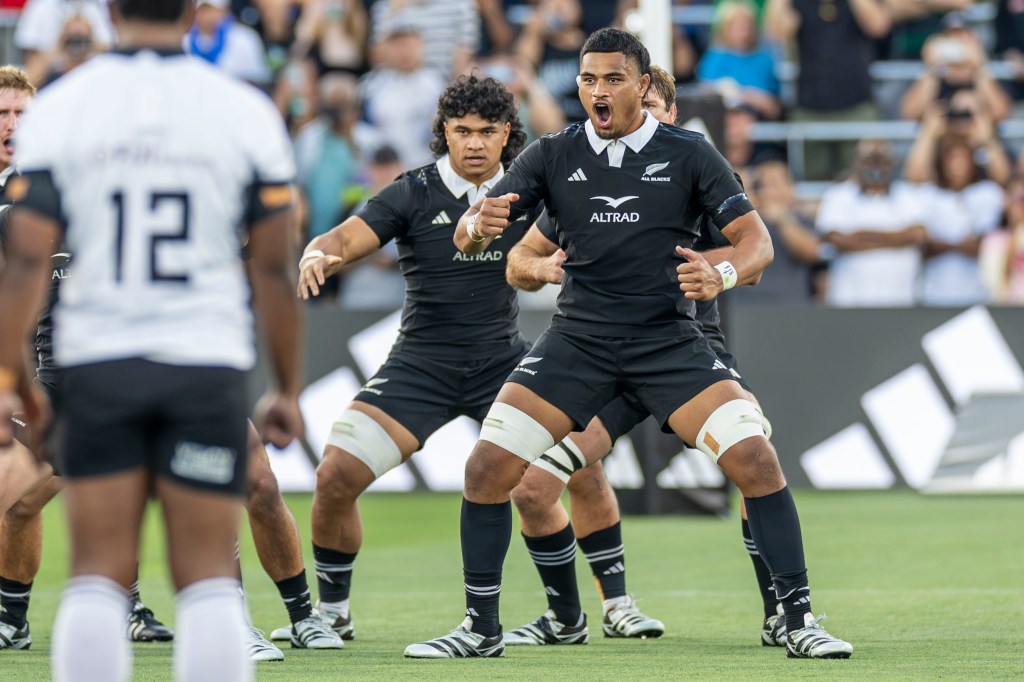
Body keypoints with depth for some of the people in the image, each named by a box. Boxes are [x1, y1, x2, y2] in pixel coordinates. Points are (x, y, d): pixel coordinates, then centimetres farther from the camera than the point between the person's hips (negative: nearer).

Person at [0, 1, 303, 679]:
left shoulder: (59, 110, -1)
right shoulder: (245, 113, -1)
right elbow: (274, 270, 2)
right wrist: (288, 389, 11)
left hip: (98, 364, 1)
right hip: (208, 366, 0)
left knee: (99, 573, 5)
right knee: (209, 575, 3)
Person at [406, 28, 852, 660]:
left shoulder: (690, 153, -2)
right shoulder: (553, 155, 2)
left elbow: (757, 240, -6)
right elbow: (468, 238, -2)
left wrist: (724, 273, -29)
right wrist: (478, 226, -28)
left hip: (669, 340, -2)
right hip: (578, 339, 2)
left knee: (756, 458, -19)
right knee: (488, 467, -11)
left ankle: (799, 619, -7)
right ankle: (481, 629, 5)